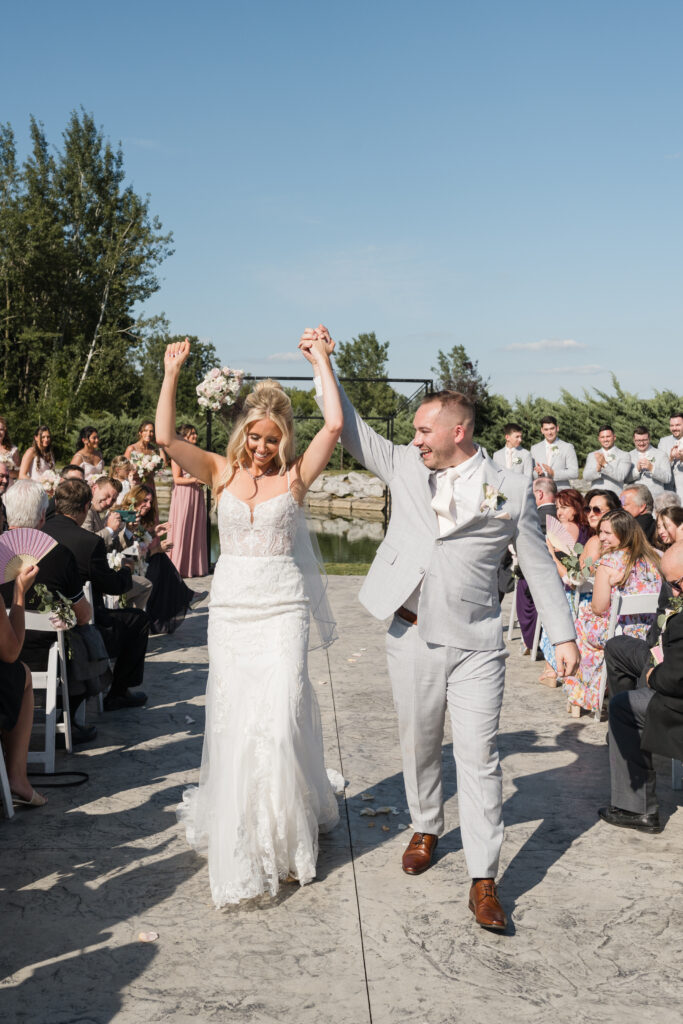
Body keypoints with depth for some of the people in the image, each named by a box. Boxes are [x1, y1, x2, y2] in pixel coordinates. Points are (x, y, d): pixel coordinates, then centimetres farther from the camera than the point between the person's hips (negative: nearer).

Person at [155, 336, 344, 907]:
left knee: (279, 716, -5)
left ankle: (285, 832, 15)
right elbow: (167, 438, -7)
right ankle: (236, 829, 21)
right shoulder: (222, 472, 5)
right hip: (230, 607, 2)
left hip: (283, 608, -2)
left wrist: (323, 364, -9)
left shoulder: (296, 475, 0)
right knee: (232, 719, 5)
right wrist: (172, 374, -12)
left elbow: (335, 425, -12)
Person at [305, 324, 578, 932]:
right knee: (419, 745, 15)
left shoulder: (511, 491, -1)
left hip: (476, 646, -2)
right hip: (412, 639, 3)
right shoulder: (405, 467, 5)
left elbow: (539, 566, 5)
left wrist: (563, 634, 3)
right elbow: (352, 430, 9)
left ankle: (484, 879, 4)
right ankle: (426, 829, 39)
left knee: (479, 756, -3)